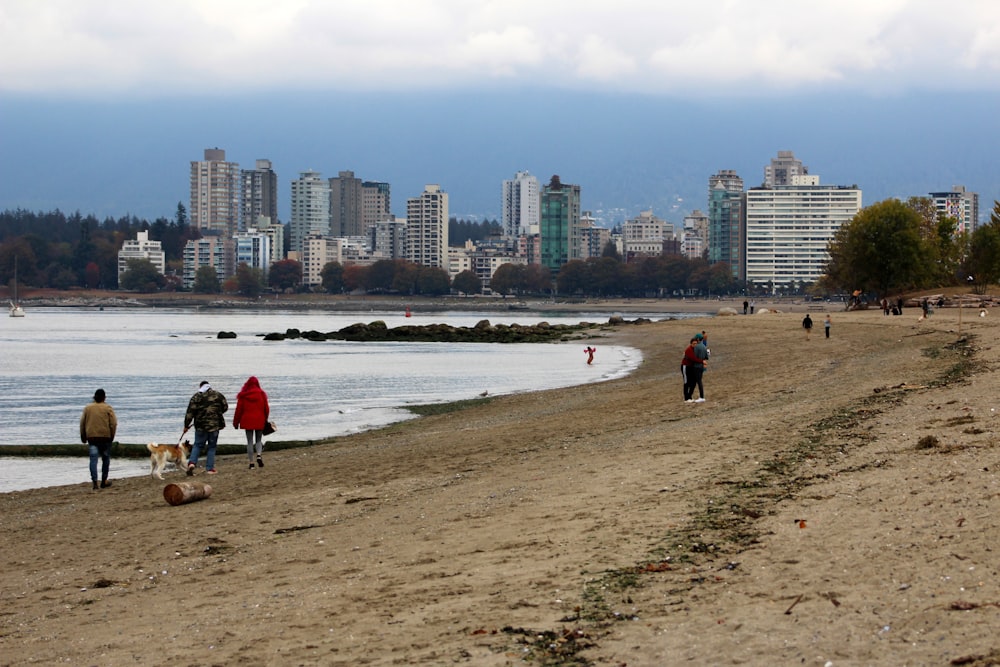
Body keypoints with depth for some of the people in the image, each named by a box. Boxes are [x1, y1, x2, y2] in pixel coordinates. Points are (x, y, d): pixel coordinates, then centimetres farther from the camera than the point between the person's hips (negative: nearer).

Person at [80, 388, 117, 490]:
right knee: (106, 459, 14)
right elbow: (113, 424, -5)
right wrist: (111, 437, 7)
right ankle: (104, 481, 19)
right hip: (105, 437, -1)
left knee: (93, 459, -3)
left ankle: (95, 482, -15)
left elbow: (82, 423, 7)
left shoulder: (87, 408, 6)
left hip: (91, 437, 1)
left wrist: (83, 438, 15)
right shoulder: (108, 408, -1)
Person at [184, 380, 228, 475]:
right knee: (212, 447, 9)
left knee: (198, 445, 11)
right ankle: (210, 468, 6)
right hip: (214, 425, 0)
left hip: (201, 426, 0)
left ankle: (192, 462, -10)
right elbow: (225, 407, 12)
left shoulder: (196, 397, -2)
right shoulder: (217, 395, 1)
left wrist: (186, 425, 3)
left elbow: (190, 412, -4)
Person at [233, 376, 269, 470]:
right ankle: (259, 455, -15)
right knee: (259, 440, 12)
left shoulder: (243, 395, -1)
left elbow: (239, 409, 1)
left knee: (250, 442, 5)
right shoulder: (261, 394, 0)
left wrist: (236, 422, 9)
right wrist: (265, 419, 20)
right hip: (259, 420, 1)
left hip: (247, 421, 0)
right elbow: (266, 408, 4)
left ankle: (251, 463, 2)